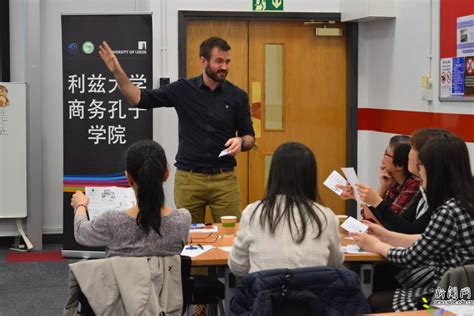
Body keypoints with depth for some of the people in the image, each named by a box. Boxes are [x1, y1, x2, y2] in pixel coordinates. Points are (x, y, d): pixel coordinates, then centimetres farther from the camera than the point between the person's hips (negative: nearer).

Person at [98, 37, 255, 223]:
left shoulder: (237, 96, 1)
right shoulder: (183, 89, 0)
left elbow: (249, 137, 7)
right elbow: (140, 100, -3)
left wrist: (241, 142, -16)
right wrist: (118, 72, -16)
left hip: (224, 179, 0)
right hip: (188, 178, 0)